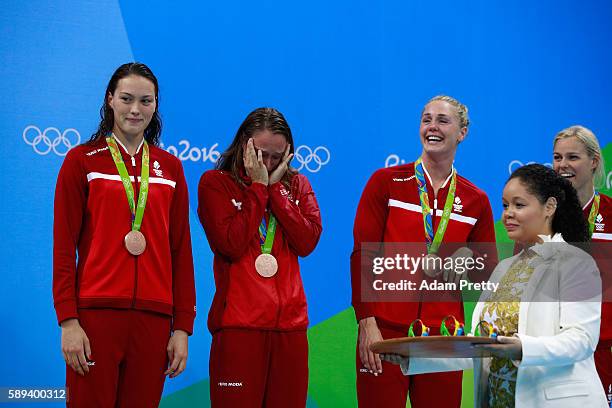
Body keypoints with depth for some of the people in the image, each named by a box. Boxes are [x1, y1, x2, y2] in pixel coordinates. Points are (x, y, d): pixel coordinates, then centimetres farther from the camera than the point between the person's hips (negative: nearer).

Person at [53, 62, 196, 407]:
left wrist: (183, 327, 4)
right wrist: (68, 321, -9)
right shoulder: (82, 160, 4)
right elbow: (64, 246, 0)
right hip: (96, 314, -3)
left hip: (153, 317, 3)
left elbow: (181, 250, 11)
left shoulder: (170, 167, 12)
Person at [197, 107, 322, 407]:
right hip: (238, 323, -3)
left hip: (290, 323, 4)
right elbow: (232, 245, -10)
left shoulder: (297, 185, 15)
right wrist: (258, 186, -5)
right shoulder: (215, 182, 4)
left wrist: (275, 186, -2)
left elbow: (307, 242, -1)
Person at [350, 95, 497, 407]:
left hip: (443, 335, 2)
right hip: (385, 331, -2)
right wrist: (366, 322, -10)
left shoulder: (475, 200, 9)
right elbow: (363, 254, -2)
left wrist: (468, 257, -7)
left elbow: (488, 275, 15)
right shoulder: (386, 182, 2)